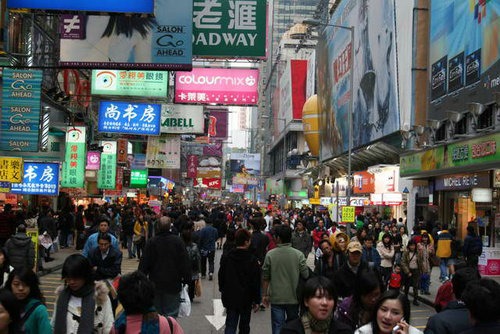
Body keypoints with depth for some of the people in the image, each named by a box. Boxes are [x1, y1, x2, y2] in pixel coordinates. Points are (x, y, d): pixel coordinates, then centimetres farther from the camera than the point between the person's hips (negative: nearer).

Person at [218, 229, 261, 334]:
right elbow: (256, 282, -10)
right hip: (246, 298, -2)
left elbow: (221, 277, 9)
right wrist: (256, 300, -1)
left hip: (230, 298, 2)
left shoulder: (226, 258, -1)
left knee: (230, 325, 3)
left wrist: (223, 291, 24)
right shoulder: (252, 260, -13)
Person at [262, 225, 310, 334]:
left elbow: (265, 277, -3)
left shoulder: (270, 254, -9)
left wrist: (265, 295, 7)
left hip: (276, 298, -1)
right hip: (293, 297, 1)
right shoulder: (298, 254, -9)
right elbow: (305, 275, -6)